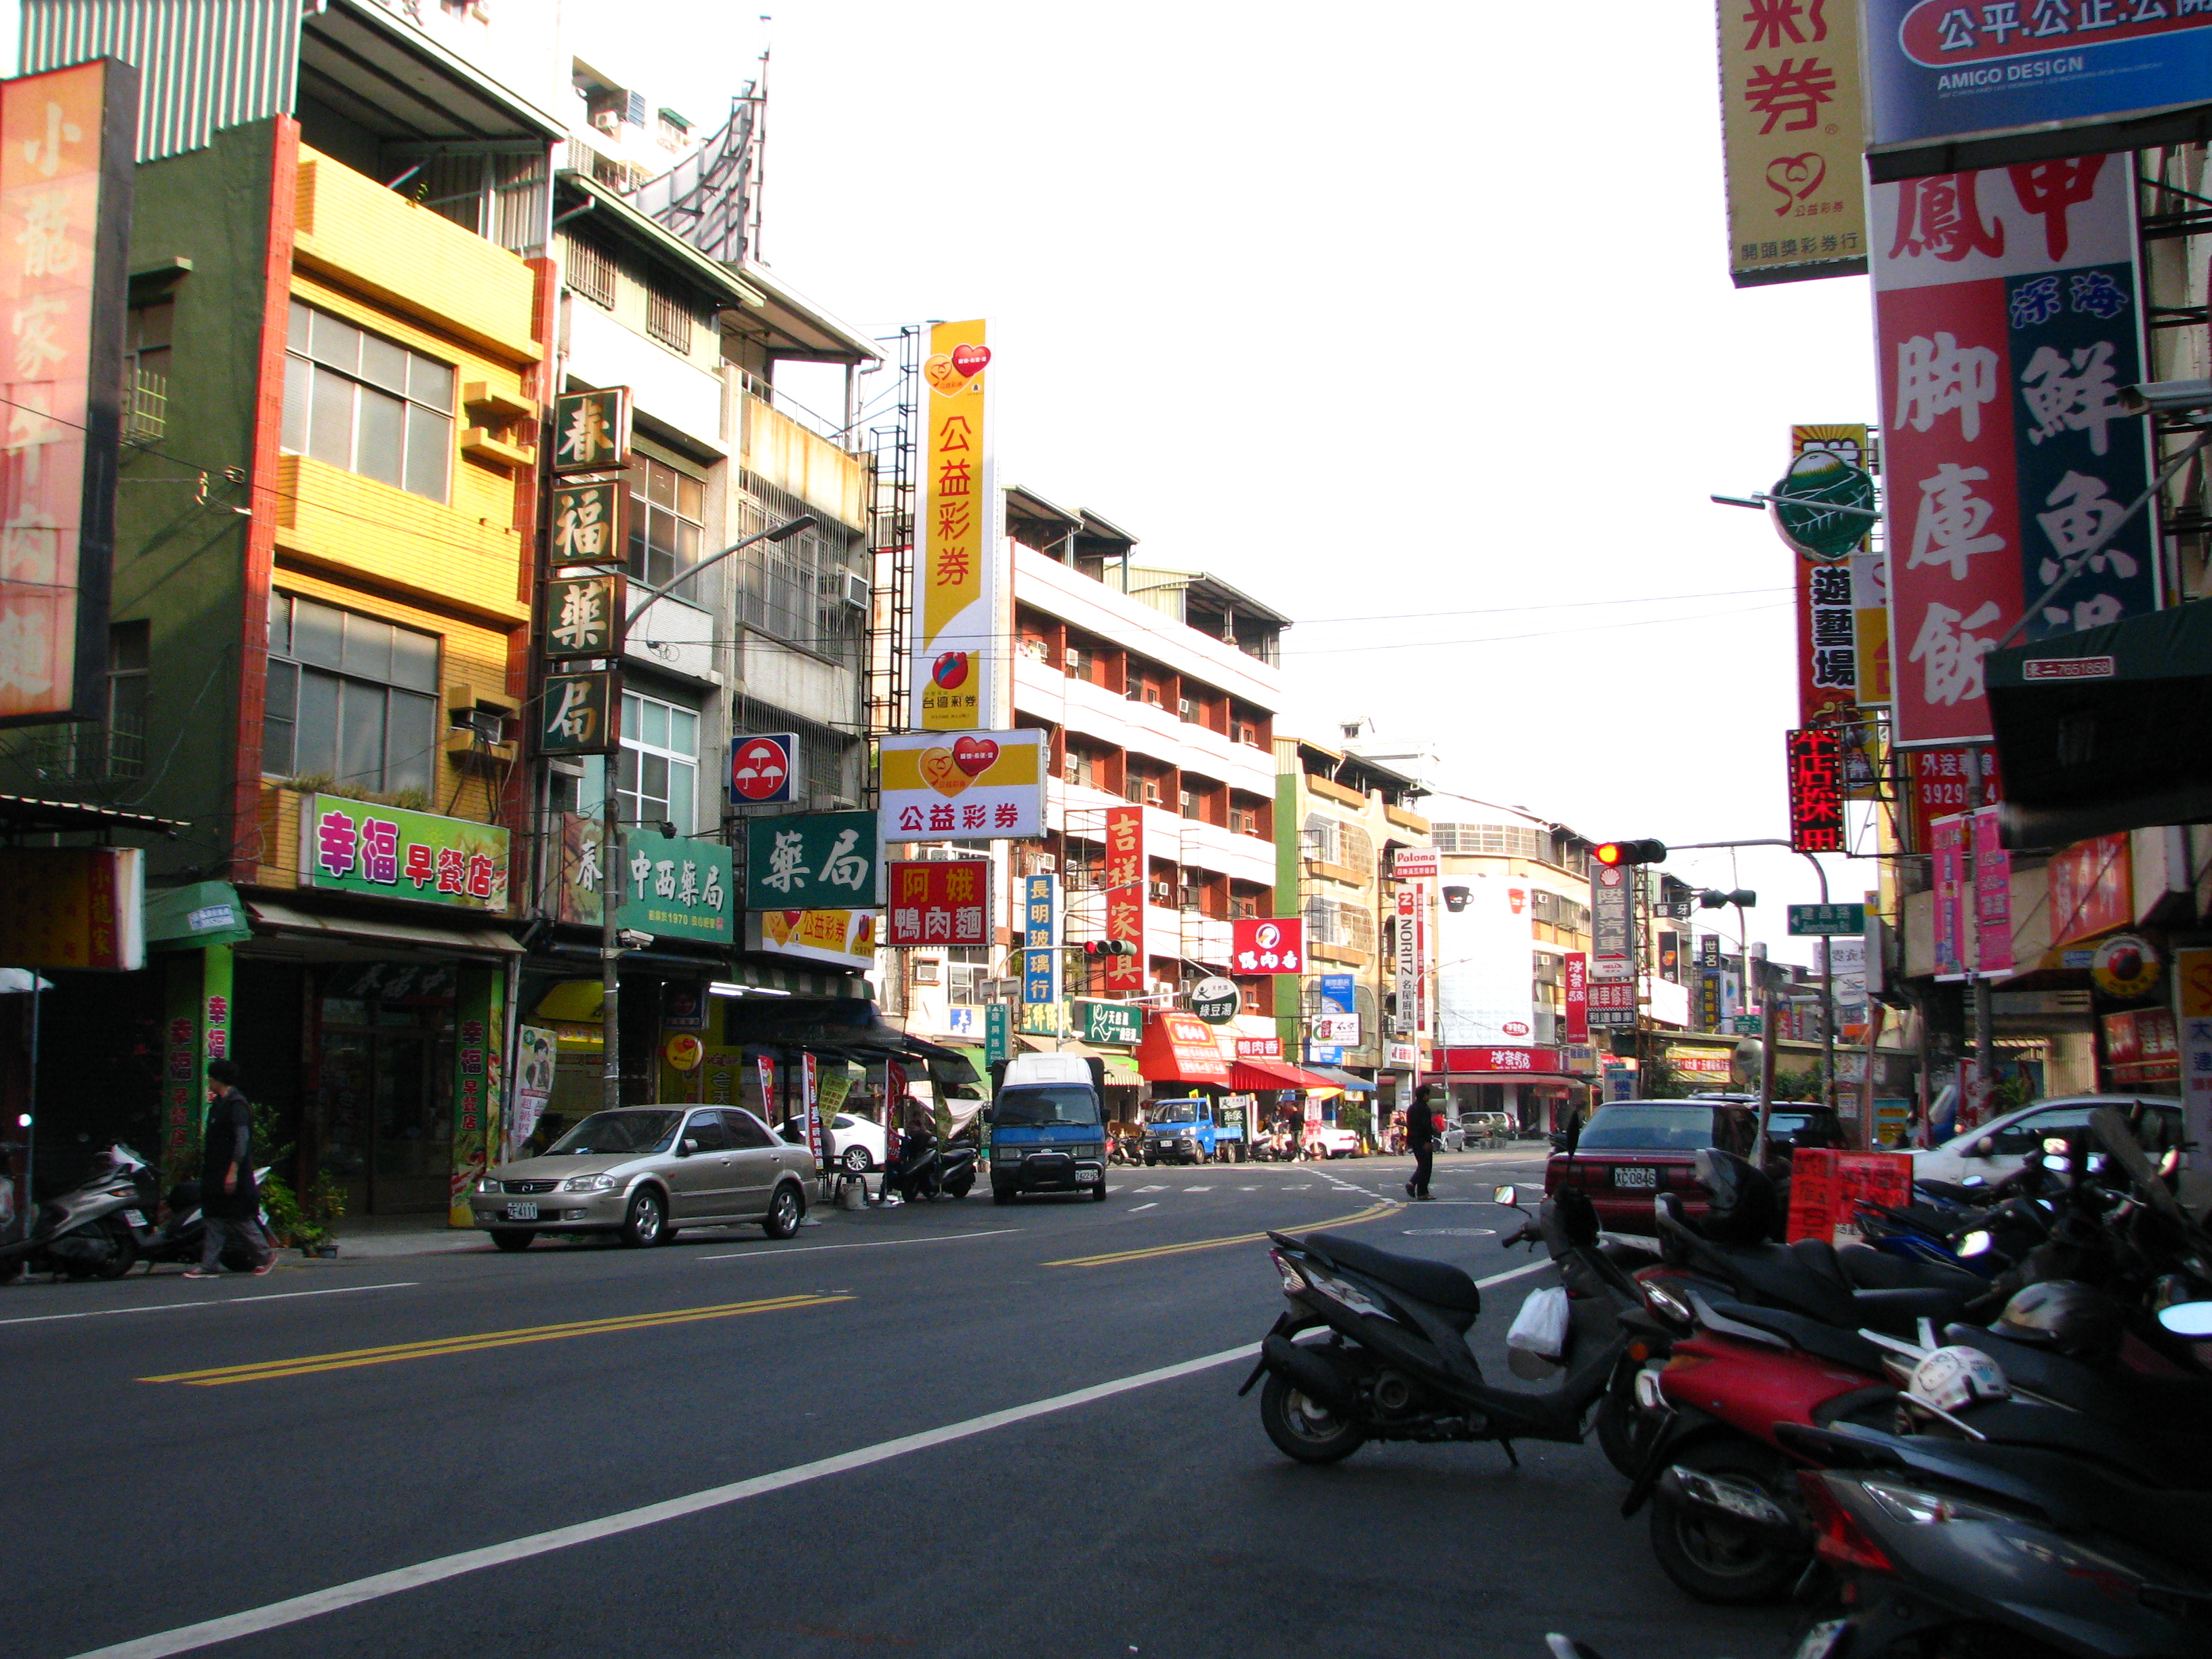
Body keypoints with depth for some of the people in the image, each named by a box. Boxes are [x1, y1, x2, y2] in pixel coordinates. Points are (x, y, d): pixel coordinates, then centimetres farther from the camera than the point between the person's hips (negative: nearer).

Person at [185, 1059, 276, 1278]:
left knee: (240, 1220, -3)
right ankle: (209, 1266, 5)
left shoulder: (236, 1104, -15)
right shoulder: (219, 1102, 16)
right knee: (214, 1218, 6)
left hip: (230, 1173, -9)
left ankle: (266, 1256, 10)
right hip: (215, 1173, 9)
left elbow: (242, 1139, -21)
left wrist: (233, 1171, -25)